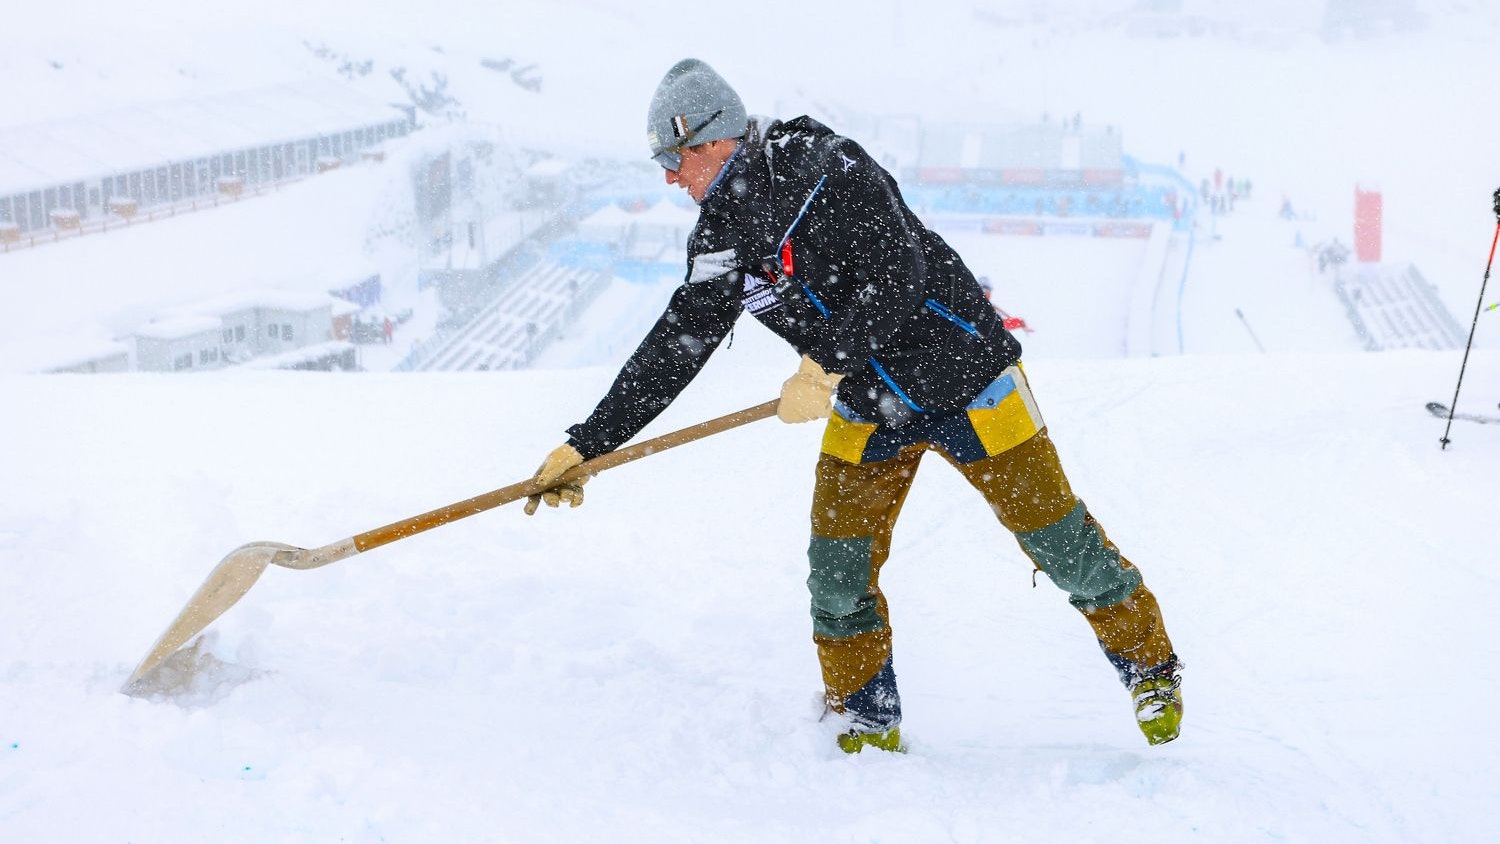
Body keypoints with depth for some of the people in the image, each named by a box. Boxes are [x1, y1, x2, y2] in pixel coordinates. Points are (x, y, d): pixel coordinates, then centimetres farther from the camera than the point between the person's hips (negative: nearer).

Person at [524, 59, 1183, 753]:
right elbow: (670, 351, 1)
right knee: (838, 566, -3)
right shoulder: (718, 239, -2)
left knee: (1057, 536, 1)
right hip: (868, 405, 6)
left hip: (962, 377, -6)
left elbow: (896, 279, -30)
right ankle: (867, 724, 14)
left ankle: (1150, 669, 22)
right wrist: (587, 446, -2)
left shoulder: (825, 171, -22)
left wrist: (826, 367, -34)